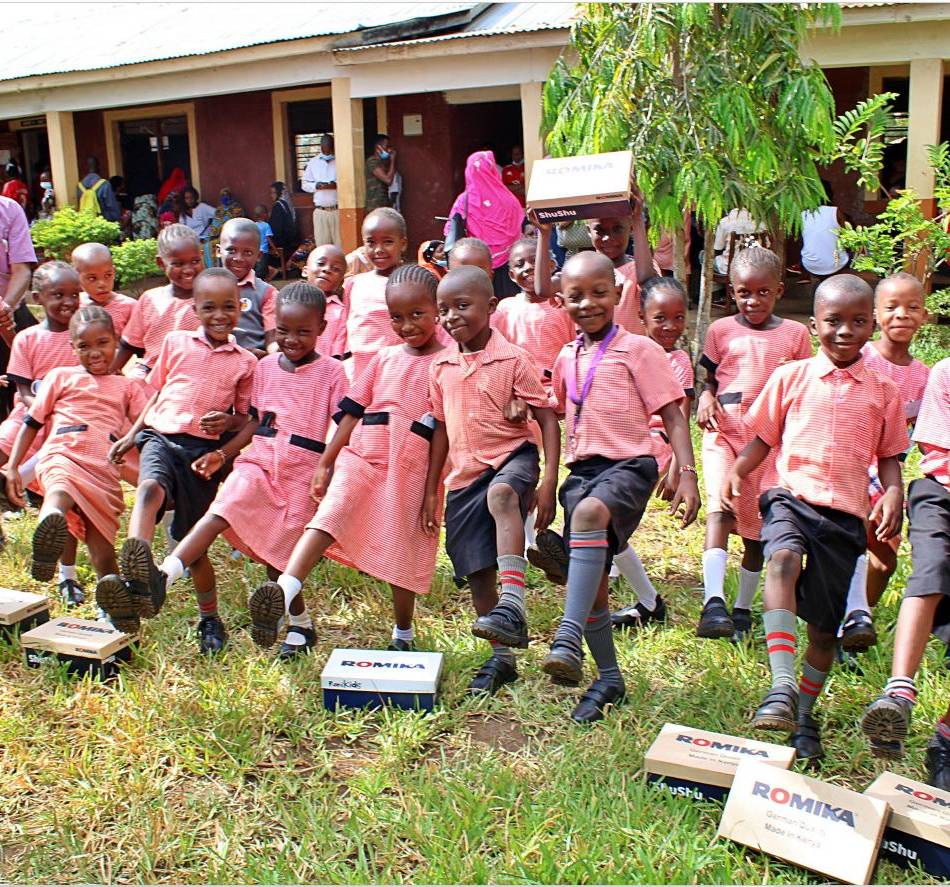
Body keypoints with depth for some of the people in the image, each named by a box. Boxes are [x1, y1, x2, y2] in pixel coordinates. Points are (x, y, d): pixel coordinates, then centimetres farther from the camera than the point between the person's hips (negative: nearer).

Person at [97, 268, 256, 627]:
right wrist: (131, 435, 16)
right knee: (151, 487, -33)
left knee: (192, 534, 6)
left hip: (205, 449, 1)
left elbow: (246, 418, 12)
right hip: (162, 436, -1)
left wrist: (228, 421, -10)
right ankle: (136, 576, -53)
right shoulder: (176, 342, 10)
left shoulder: (245, 362, 7)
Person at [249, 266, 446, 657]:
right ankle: (285, 591, -39)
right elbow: (353, 412, 14)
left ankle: (403, 636, 27)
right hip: (361, 457, 3)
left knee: (401, 554, 7)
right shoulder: (385, 358, 13)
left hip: (411, 471, -3)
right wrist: (325, 463, 10)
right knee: (330, 515, -23)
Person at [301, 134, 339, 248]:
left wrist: (337, 185, -17)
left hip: (338, 210, -2)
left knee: (340, 243, -3)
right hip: (320, 211, 2)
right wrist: (316, 186, -7)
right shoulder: (313, 162, 11)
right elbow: (304, 184, 12)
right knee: (321, 243, 1)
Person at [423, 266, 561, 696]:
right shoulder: (441, 366, 7)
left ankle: (513, 605, -47)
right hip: (464, 475, 6)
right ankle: (502, 657, 26)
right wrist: (431, 491, 15)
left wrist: (549, 481, -16)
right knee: (477, 572, 9)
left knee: (501, 495, -41)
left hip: (513, 456, -6)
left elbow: (547, 418, -7)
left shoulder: (512, 358, -7)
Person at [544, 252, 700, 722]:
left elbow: (672, 415, -5)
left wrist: (687, 473, -15)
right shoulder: (566, 358, 14)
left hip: (629, 464, -6)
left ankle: (568, 639, -42)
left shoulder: (638, 349, -3)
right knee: (592, 579, 7)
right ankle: (609, 678, 24)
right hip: (581, 468, 6)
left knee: (589, 512, -38)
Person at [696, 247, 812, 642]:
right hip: (724, 432, -1)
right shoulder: (721, 330, 6)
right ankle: (713, 603, -31)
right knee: (720, 508, -24)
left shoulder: (795, 334, 7)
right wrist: (705, 398, -9)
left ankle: (742, 610, 25)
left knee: (757, 528, 8)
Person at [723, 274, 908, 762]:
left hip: (846, 512, 2)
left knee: (826, 624, 8)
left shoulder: (882, 391, 8)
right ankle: (781, 686, -41)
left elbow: (889, 455, 12)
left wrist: (893, 494, -8)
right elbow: (763, 439, 9)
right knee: (782, 558, -35)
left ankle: (804, 714, 29)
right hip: (791, 496, -2)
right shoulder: (790, 377, 5)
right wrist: (736, 470, -10)